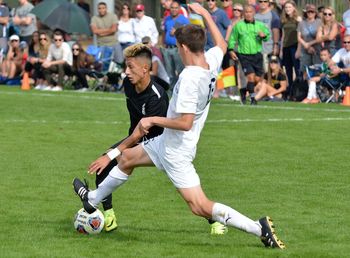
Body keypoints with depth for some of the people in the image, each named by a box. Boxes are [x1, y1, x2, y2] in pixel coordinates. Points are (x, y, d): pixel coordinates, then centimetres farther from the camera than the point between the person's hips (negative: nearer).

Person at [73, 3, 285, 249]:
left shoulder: (189, 78, -30)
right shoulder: (211, 62, -6)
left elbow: (185, 122, -32)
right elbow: (222, 44, 19)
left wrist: (152, 120, -20)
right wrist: (204, 13, 25)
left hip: (176, 151, -10)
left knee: (200, 207, -11)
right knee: (127, 158, 27)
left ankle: (259, 228, -11)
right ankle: (93, 200, 47)